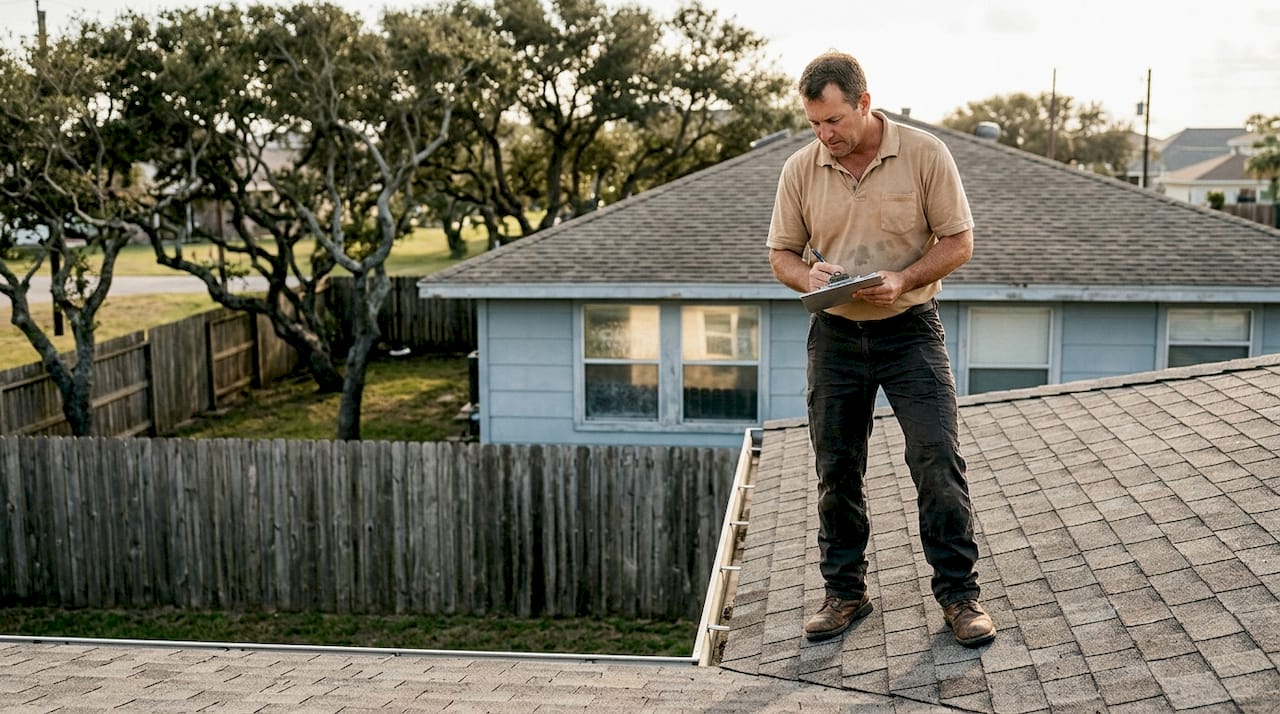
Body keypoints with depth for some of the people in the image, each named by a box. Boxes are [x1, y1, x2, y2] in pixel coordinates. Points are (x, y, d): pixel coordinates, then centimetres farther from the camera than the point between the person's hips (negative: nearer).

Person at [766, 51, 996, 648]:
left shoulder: (924, 155, -8)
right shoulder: (800, 169, 0)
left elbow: (957, 241, -5)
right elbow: (781, 253, 7)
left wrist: (902, 279, -21)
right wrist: (808, 277, -16)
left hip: (910, 330, -2)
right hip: (835, 335, 3)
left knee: (938, 460, -8)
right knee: (836, 470, 7)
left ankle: (958, 591, 6)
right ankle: (845, 591, 22)